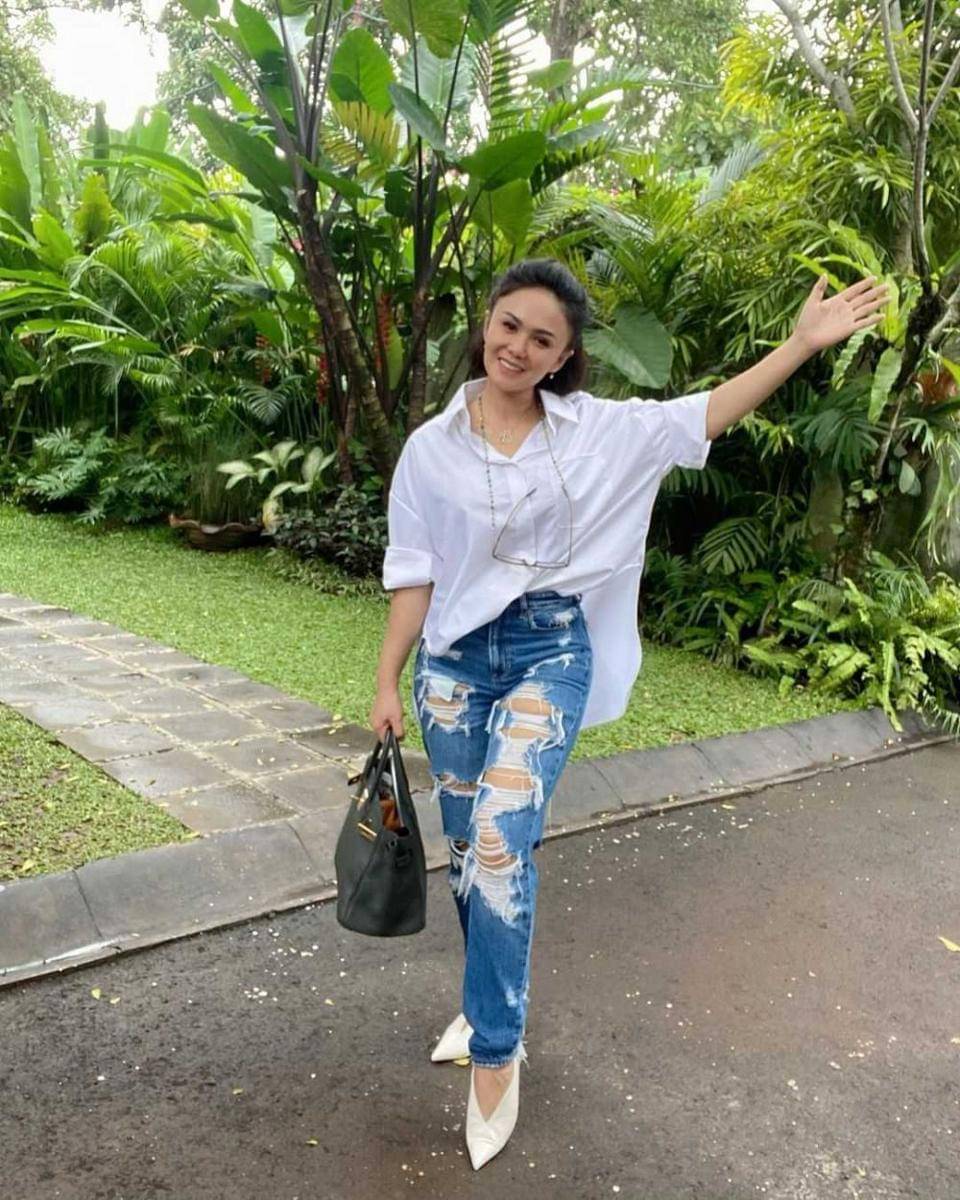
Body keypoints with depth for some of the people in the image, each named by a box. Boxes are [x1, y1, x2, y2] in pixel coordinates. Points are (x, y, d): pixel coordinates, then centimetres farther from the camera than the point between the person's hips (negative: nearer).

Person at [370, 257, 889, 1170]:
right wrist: (388, 683, 2)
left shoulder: (597, 431, 0)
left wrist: (803, 342, -7)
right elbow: (414, 576, 2)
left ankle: (495, 1051, 2)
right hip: (456, 657, 2)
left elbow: (703, 416, -1)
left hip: (550, 653, -2)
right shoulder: (431, 448, 1)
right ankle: (490, 1006, 37)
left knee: (499, 845, -17)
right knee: (468, 848, 13)